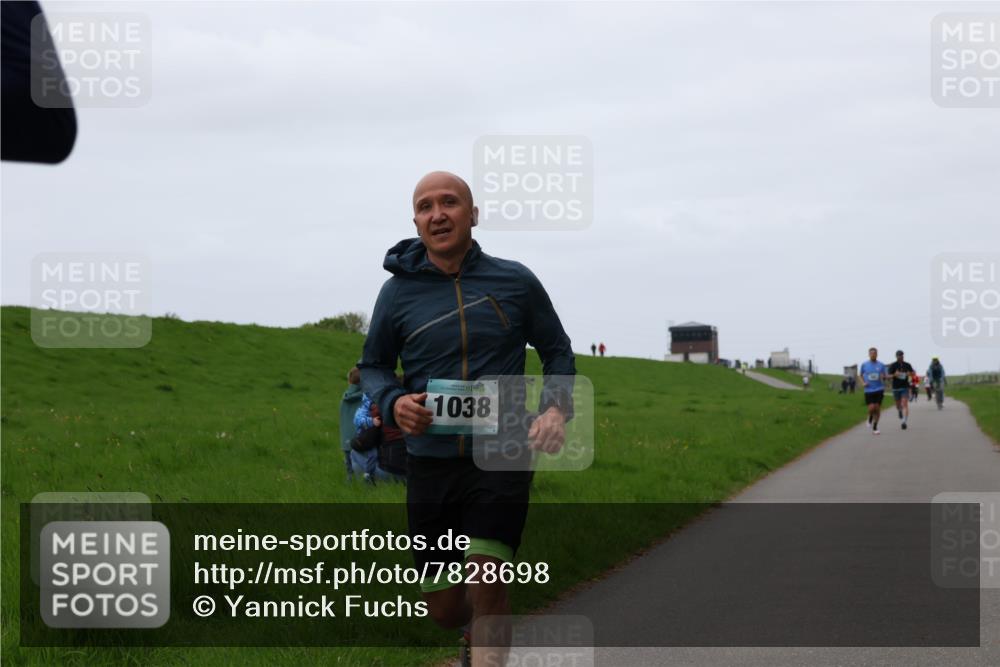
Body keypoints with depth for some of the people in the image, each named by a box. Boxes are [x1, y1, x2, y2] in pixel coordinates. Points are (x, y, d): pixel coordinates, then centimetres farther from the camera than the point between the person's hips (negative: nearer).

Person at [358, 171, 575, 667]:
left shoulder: (515, 282, -1)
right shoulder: (399, 292, 0)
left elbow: (557, 351, 12)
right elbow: (373, 365, 13)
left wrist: (557, 408, -7)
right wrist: (393, 402, -10)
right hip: (430, 463, 2)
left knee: (486, 580, -21)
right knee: (443, 608, 9)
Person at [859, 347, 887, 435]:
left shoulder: (881, 365, 3)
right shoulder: (864, 365, 3)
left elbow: (884, 377, 10)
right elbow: (860, 375, 16)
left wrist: (883, 377, -14)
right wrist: (863, 383, 0)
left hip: (879, 389, 1)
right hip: (868, 390, -1)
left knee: (877, 408, -2)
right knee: (871, 408, -13)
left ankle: (875, 427, 11)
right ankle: (870, 419, 22)